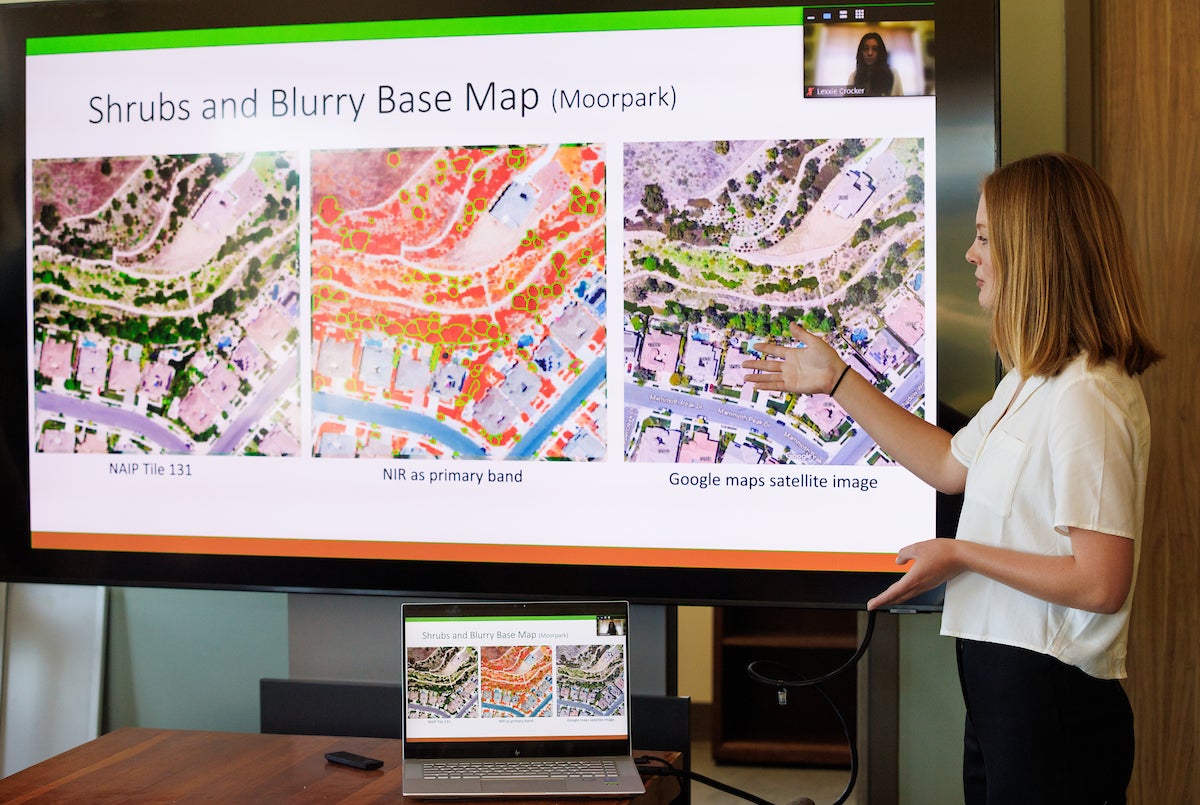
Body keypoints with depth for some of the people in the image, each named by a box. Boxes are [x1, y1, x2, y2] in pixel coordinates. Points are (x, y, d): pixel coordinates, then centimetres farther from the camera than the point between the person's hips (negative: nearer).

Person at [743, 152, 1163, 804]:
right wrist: (836, 381, 20)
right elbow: (952, 464, 20)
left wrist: (960, 555, -14)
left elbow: (1102, 584, -23)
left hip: (1052, 702, -9)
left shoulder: (1085, 398, -22)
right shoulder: (1031, 382, 10)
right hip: (1004, 684, 9)